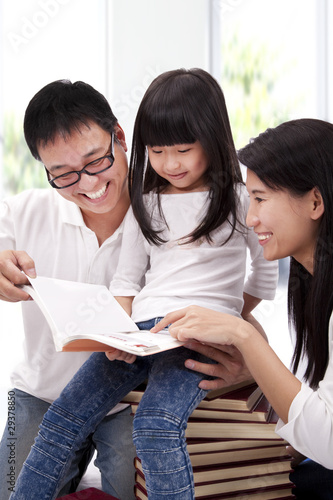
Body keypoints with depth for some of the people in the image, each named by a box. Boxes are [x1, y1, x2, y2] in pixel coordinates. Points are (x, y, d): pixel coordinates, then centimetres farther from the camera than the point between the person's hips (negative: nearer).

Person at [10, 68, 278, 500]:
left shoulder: (239, 200, 4)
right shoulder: (145, 204, 16)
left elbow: (265, 274, 13)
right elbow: (126, 279, 14)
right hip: (139, 330, 5)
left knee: (156, 426, -30)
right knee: (61, 420, -7)